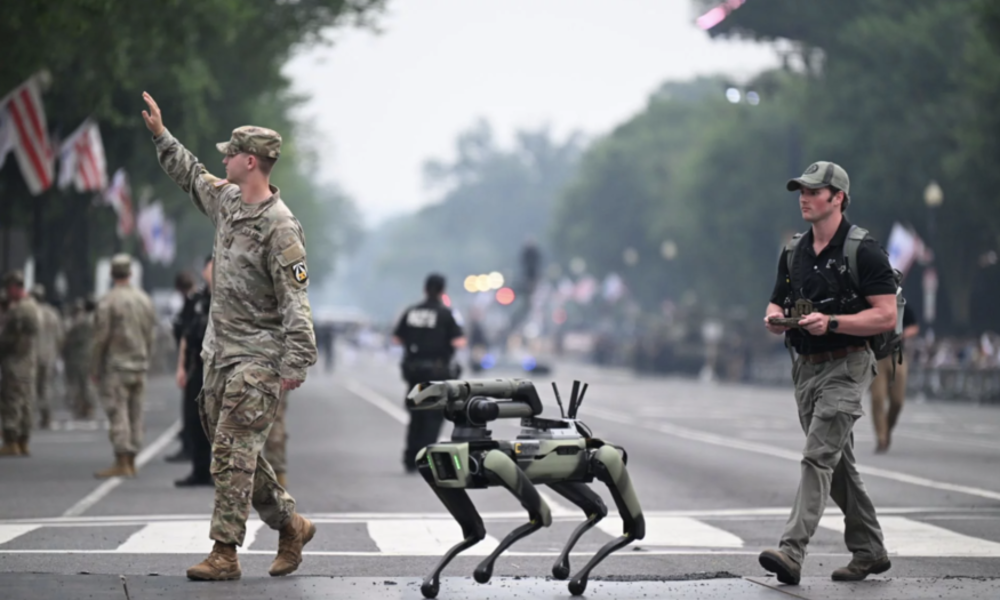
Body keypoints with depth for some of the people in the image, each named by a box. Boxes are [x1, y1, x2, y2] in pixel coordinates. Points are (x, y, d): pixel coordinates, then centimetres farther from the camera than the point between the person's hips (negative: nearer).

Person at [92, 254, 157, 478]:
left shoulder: (108, 301, -11)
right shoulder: (144, 299, 7)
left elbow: (101, 338, -11)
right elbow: (150, 335, 11)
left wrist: (94, 368, -4)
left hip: (116, 365, -6)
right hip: (139, 365, 6)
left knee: (118, 413, -6)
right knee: (135, 414, 8)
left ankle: (121, 462, -10)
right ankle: (131, 462, 11)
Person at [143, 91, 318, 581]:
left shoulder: (280, 227, -17)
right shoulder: (226, 199, 8)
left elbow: (295, 301, -20)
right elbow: (193, 177, 31)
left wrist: (296, 362, -24)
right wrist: (160, 135, 31)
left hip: (257, 356, -9)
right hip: (220, 350, 9)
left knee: (233, 452, -10)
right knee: (231, 447, 12)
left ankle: (225, 553, -7)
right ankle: (290, 524, 23)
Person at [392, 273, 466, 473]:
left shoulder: (410, 312, 4)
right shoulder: (446, 313, -9)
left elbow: (397, 338, 6)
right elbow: (458, 342, -15)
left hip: (413, 369, 4)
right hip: (437, 370, -4)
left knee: (416, 415, 15)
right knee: (434, 416, 2)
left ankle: (410, 459, 14)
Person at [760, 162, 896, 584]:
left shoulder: (863, 251, -10)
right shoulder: (794, 253, 12)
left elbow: (887, 316, -14)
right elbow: (777, 307, 19)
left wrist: (831, 322, -24)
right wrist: (775, 319, -5)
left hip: (846, 367, -8)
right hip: (806, 370, 8)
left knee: (818, 456, -17)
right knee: (838, 464, 13)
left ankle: (791, 551, -24)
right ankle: (869, 552, 24)